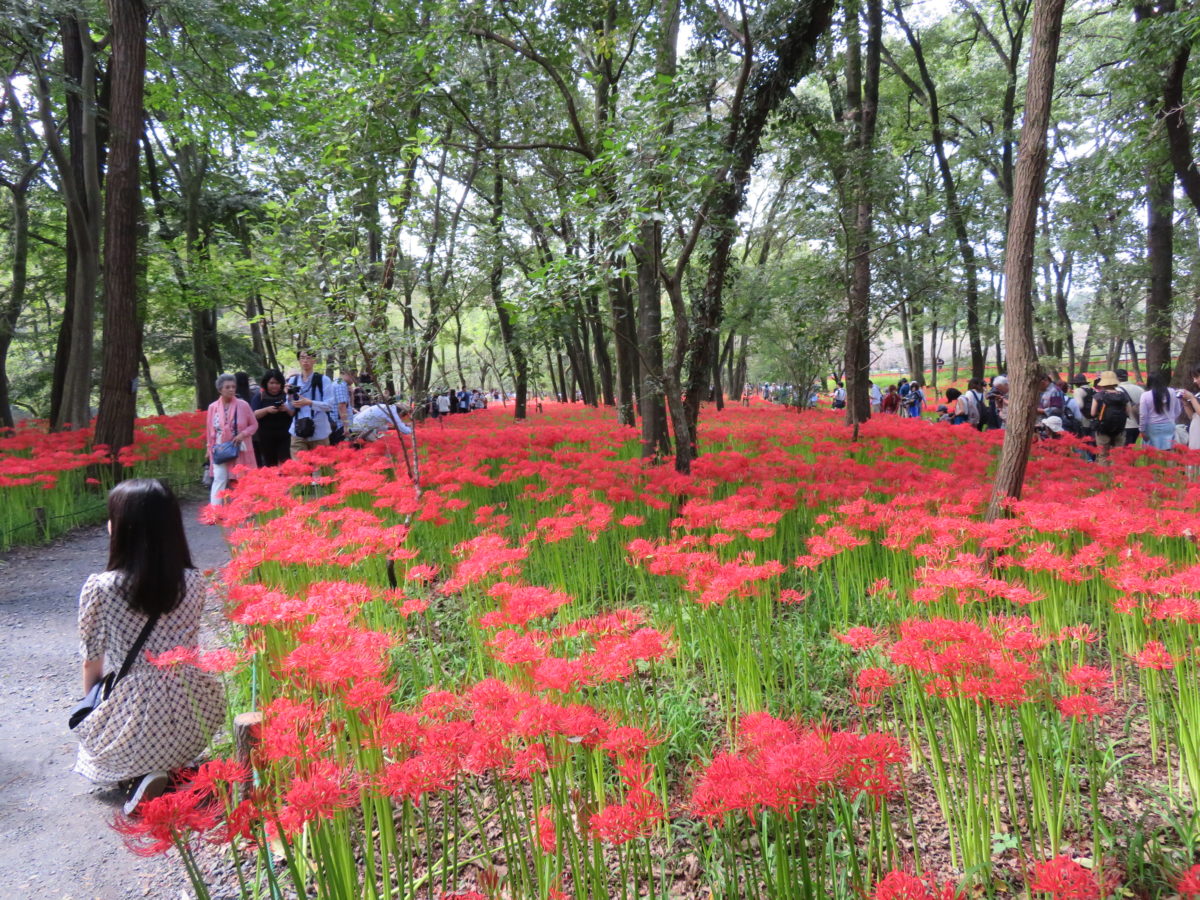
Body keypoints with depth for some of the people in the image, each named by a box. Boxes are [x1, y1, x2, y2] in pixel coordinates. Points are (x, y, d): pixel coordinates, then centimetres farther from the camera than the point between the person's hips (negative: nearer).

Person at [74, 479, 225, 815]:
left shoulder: (99, 587, -12)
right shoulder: (194, 582, -4)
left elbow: (92, 665, -1)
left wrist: (93, 704, 18)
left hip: (133, 722, -2)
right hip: (196, 723, 3)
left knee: (87, 729, 32)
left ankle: (144, 775, 2)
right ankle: (176, 768, 10)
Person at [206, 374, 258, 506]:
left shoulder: (243, 405, -4)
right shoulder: (213, 407, 1)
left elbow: (254, 424, 3)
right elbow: (210, 430, 8)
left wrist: (243, 434, -13)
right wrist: (210, 448, 7)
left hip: (240, 450, 0)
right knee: (219, 480, -8)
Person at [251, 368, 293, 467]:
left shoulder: (286, 396, 5)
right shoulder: (260, 397, 6)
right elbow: (253, 415, -2)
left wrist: (287, 409, -17)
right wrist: (266, 410, -18)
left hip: (284, 436, -1)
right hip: (266, 438, 1)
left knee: (285, 463, -13)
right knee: (271, 465, 7)